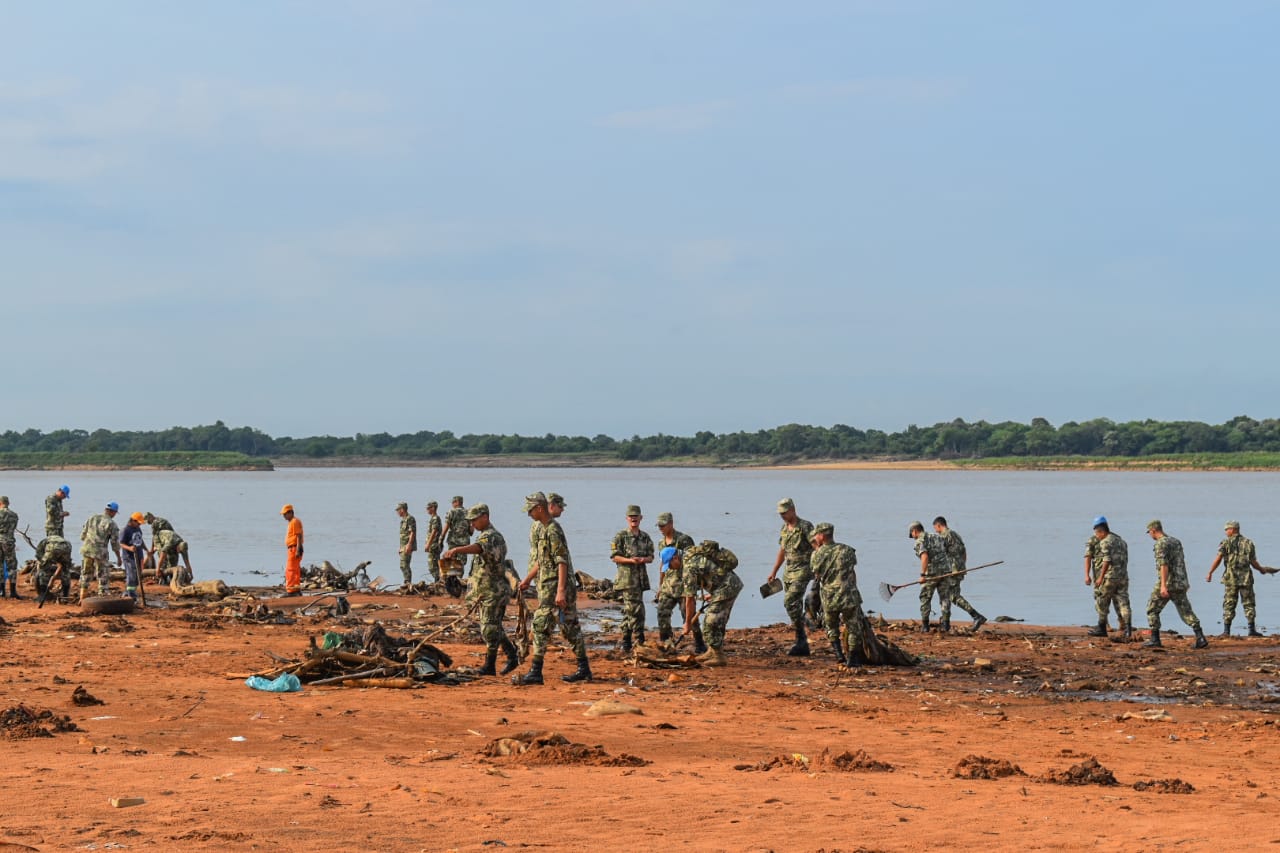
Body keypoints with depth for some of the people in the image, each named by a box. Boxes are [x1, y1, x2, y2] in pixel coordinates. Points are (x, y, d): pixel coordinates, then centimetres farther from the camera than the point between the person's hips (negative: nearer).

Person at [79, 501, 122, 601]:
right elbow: (115, 543, -5)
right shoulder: (112, 524, -7)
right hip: (100, 552, -5)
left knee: (86, 573, 21)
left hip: (87, 549, 5)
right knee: (104, 577, 7)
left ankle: (82, 598, 20)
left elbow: (83, 535, 9)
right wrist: (118, 557, 8)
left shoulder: (92, 518, 6)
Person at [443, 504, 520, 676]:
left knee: (490, 629, -7)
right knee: (494, 628, 15)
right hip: (486, 591, 10)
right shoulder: (484, 535, 16)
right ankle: (513, 657, 24)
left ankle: (489, 666, -3)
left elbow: (479, 547, -41)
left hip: (494, 591, -10)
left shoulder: (492, 536, -18)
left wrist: (457, 550, -58)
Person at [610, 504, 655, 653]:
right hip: (626, 578, -5)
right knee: (636, 610, -12)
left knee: (628, 611, 10)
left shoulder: (645, 537, 13)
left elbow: (651, 557, 13)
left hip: (641, 578, 5)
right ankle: (639, 640, -7)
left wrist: (643, 559, -10)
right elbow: (614, 557, -6)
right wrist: (630, 560, -19)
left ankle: (626, 643, 14)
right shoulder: (620, 536, -2)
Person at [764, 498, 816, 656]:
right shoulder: (784, 529, 13)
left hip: (803, 570, -8)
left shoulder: (805, 527, -11)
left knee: (791, 601, -21)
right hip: (789, 572, 8)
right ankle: (803, 645, 11)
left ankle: (801, 639, -17)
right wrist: (774, 572, 23)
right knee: (795, 606, 7)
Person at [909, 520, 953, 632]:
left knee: (925, 599, 8)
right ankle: (945, 625, 3)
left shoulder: (920, 541, -4)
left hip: (931, 573, -5)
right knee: (945, 598, 9)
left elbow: (925, 557, -21)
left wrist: (922, 574, -22)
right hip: (945, 571, 5)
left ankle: (925, 626, 8)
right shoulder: (937, 537, 18)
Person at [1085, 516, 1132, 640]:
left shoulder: (1105, 542, -8)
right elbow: (1125, 560, 18)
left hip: (1109, 577, -7)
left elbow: (1107, 560, -17)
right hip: (1123, 577, 7)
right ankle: (1127, 629, -12)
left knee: (1101, 603, 8)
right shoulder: (1121, 541, 18)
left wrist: (1101, 577, -15)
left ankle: (1101, 628, 15)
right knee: (1123, 603, 1)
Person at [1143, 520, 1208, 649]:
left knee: (1152, 609, 7)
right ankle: (1200, 638, -9)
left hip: (1167, 583, -7)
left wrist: (1163, 585, -27)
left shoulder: (1161, 544, -10)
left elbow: (1164, 565, -21)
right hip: (1181, 583, 7)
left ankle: (1155, 639, 6)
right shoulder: (1176, 541, 16)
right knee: (1186, 611, 5)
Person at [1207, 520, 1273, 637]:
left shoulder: (1226, 543, 0)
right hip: (1246, 577, 1)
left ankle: (1226, 631, 1)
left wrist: (1210, 573, -6)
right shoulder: (1249, 543, 6)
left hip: (1231, 577, -1)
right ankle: (1252, 630, 5)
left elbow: (1218, 559, -10)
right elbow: (1254, 562, 4)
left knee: (1229, 605, 4)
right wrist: (1262, 569, 22)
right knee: (1249, 604, 8)